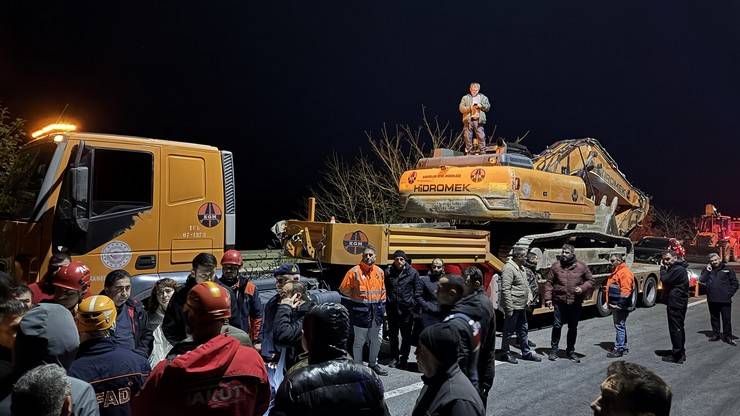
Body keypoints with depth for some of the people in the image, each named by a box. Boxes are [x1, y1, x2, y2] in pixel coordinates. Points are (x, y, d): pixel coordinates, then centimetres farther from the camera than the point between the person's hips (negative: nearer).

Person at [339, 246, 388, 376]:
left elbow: (382, 292, 12)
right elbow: (344, 290, -6)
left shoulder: (380, 272, 6)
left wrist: (381, 308, 6)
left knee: (376, 340, 16)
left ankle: (373, 364, 33)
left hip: (376, 312, 5)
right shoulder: (354, 271, -9)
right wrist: (348, 310, -7)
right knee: (359, 341, 3)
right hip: (360, 312, -5)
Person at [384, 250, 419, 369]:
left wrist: (415, 306, -4)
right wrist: (385, 304, -3)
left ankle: (404, 358, 21)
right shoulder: (388, 272, 0)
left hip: (407, 309, -2)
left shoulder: (413, 273, -3)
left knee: (406, 335, 8)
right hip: (392, 309, 2)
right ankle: (394, 357, 28)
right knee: (392, 334, 13)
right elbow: (384, 289, 2)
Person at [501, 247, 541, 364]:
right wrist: (509, 308, -22)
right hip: (513, 307, -10)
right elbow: (505, 290, -22)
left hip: (522, 306, 10)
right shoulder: (509, 269, -19)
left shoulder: (521, 268, 12)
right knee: (509, 331, 4)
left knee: (523, 330, 18)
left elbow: (526, 284, 24)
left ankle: (526, 353, 29)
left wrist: (529, 297, 8)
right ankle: (506, 353, 17)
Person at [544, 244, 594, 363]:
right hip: (559, 302, -1)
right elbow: (549, 283, 3)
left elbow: (590, 281, 9)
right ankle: (553, 350, 15)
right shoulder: (555, 266, 0)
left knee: (573, 328, 12)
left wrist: (582, 288, -10)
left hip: (576, 303, 1)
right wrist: (548, 298, -5)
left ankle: (570, 351, 26)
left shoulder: (581, 267, 1)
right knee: (557, 326, 0)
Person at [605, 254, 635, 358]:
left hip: (620, 306, -11)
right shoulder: (616, 272, 18)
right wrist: (610, 302, 22)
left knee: (620, 326, -6)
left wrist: (621, 304, -24)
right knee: (620, 326, 17)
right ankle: (624, 347, 27)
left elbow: (626, 290, -23)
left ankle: (619, 349, -2)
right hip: (615, 305, 11)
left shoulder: (625, 272, -16)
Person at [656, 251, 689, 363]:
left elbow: (664, 279, -21)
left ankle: (677, 355, -2)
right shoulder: (676, 268, 15)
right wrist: (664, 267, 5)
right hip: (677, 303, 11)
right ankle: (680, 351, 30)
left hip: (676, 304, -11)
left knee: (675, 329, -6)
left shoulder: (678, 269, -19)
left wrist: (663, 268, -9)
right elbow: (666, 279, 16)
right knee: (679, 328, 19)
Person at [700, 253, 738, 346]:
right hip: (712, 300, 3)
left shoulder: (727, 270, 3)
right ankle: (715, 334, 22)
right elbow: (701, 280, -1)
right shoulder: (707, 270, 10)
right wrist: (707, 271, -9)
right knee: (714, 318, 12)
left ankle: (727, 336, 8)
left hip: (725, 300, -3)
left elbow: (734, 283, 4)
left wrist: (729, 294, -5)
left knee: (726, 319, 0)